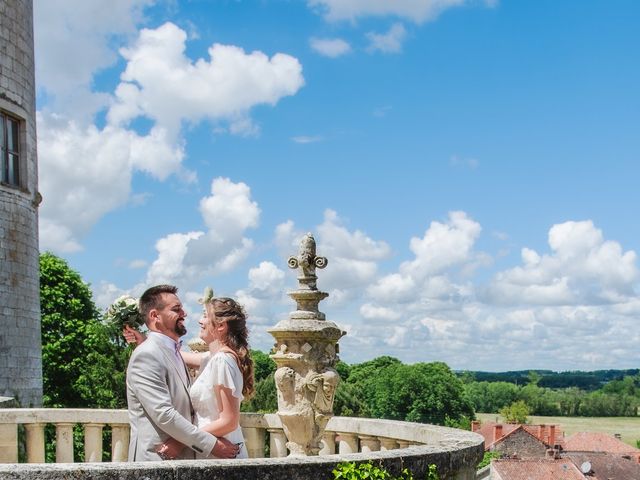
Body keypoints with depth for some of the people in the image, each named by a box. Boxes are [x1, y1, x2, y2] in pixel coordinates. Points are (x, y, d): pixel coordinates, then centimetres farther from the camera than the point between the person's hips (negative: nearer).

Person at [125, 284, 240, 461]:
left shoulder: (173, 352, 17)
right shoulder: (145, 355, -13)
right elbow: (164, 415, -20)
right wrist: (213, 445, -16)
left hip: (181, 458, 9)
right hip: (155, 460, -9)